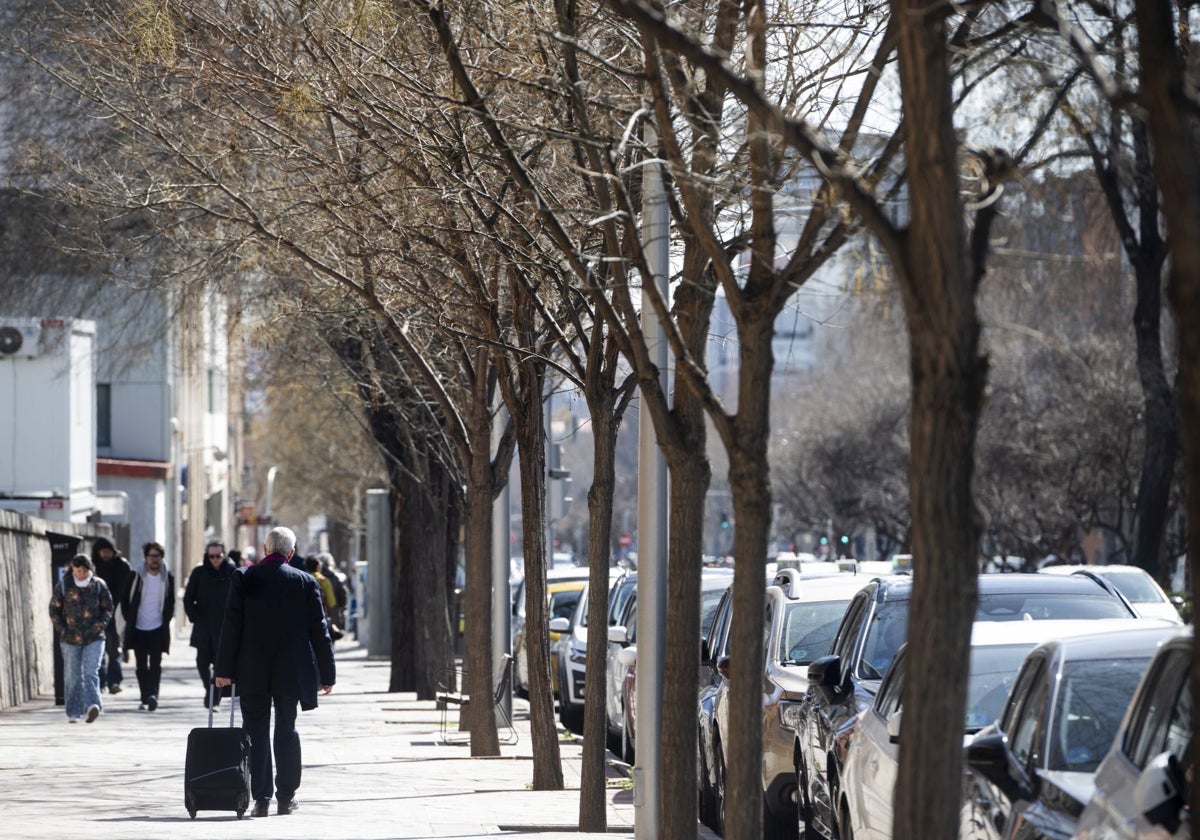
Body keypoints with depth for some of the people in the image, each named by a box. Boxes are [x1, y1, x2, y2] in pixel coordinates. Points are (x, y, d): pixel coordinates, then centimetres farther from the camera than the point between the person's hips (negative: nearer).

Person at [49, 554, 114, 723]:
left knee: (91, 671, -15)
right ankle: (73, 713, 11)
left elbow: (108, 608, 7)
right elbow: (54, 610, 5)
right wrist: (63, 630, -3)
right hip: (70, 639, 1)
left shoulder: (99, 585, 0)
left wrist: (99, 626, -5)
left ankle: (92, 705, -24)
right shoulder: (63, 586, -1)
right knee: (72, 676, 5)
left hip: (94, 638, -1)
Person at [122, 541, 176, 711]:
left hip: (158, 629, -1)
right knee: (141, 666, 5)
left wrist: (166, 620, 3)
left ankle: (153, 695, -22)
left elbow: (171, 603, 13)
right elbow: (126, 601, 7)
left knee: (155, 664, -12)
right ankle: (145, 698, 13)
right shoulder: (137, 577, 1)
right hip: (138, 629, 1)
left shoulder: (168, 578, 3)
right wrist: (130, 621, 0)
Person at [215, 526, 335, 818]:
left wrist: (224, 669, -3)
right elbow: (319, 630, 1)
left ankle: (261, 798, -1)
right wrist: (326, 674, 8)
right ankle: (286, 797, 11)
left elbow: (231, 625, -6)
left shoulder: (244, 578, -4)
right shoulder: (306, 582, -2)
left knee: (255, 732, 4)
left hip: (252, 671, -1)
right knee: (286, 731, 11)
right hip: (291, 671, 1)